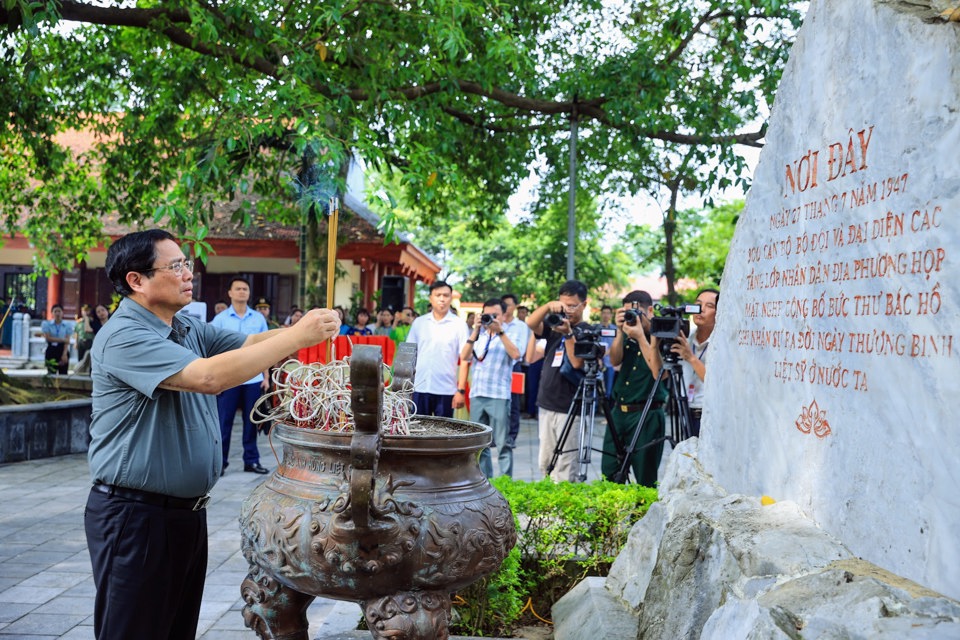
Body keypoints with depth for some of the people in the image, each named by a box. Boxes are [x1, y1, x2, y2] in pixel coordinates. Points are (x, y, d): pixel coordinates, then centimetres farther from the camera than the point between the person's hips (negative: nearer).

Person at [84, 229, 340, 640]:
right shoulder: (123, 337, -19)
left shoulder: (190, 329, 9)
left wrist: (309, 329, -18)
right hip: (135, 516, -8)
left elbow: (250, 344, 2)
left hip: (188, 510, 8)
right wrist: (298, 336, -29)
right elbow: (209, 376, -31)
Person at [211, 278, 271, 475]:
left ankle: (251, 460, 17)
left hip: (253, 379, 2)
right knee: (224, 421, 3)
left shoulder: (259, 318, 6)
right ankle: (220, 461, 12)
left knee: (251, 421, 8)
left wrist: (266, 376, 5)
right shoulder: (220, 319, 1)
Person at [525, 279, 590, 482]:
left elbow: (578, 362, -16)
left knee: (564, 467, -7)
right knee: (545, 464, 11)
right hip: (546, 406, 6)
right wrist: (548, 306, -16)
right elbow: (531, 323, -4)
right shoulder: (555, 326, 12)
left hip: (570, 409, -6)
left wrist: (568, 334, -25)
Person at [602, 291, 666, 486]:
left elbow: (659, 372, -20)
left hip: (646, 414, -6)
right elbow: (615, 360, -1)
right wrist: (620, 332, -13)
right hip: (618, 411, 6)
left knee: (645, 480, 1)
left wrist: (641, 337, -20)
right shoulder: (627, 335, 11)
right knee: (609, 476, 12)